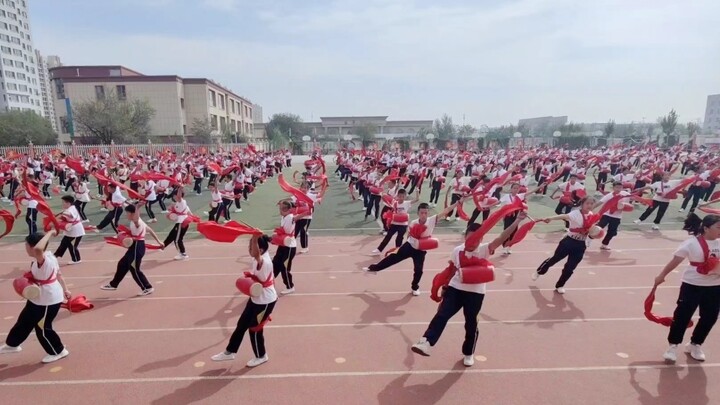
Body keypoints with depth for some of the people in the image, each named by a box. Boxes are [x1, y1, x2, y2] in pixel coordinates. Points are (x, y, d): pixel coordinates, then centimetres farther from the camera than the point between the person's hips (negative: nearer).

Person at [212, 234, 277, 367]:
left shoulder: (264, 262, -31)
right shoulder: (257, 259, -3)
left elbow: (256, 254, -54)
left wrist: (255, 239, -65)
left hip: (266, 301, -9)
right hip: (255, 299, 9)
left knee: (254, 329, 8)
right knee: (241, 325, 16)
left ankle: (261, 356, 32)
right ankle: (230, 352, 34)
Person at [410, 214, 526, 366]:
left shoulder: (484, 250, -12)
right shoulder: (457, 251, -5)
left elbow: (501, 238, -26)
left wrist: (517, 221, -38)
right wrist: (444, 288, 12)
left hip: (475, 293, -1)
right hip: (455, 288, 1)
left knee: (471, 323, 11)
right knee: (442, 315, -11)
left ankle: (468, 353, 32)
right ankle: (426, 343, -14)